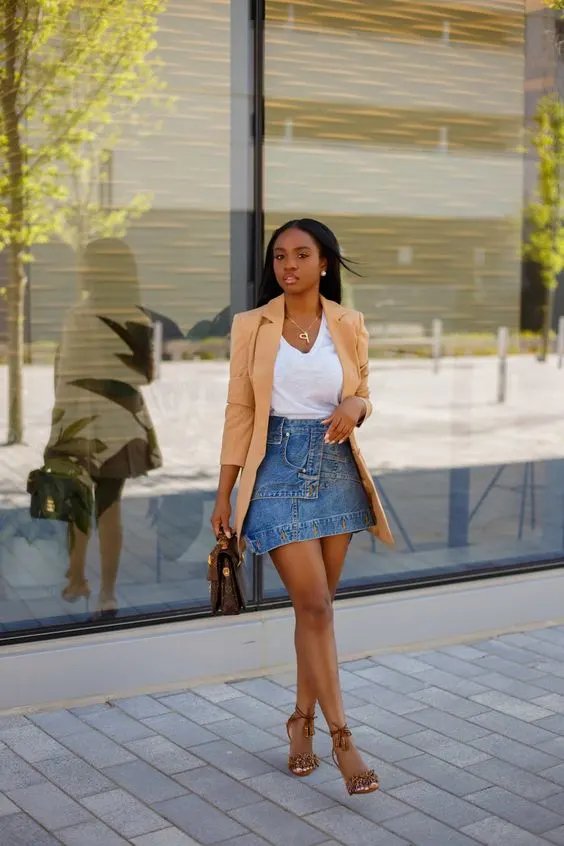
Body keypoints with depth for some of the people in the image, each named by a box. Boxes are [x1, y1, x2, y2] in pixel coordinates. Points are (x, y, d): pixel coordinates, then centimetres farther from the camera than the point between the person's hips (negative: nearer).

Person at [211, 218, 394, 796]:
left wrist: (355, 407, -11)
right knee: (314, 605, -8)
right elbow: (239, 411, 1)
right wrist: (223, 494, 0)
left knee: (317, 603, 8)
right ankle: (341, 738, -1)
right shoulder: (251, 326, 0)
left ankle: (303, 721, 23)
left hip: (336, 468, 3)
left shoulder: (349, 325, 5)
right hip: (279, 469, -3)